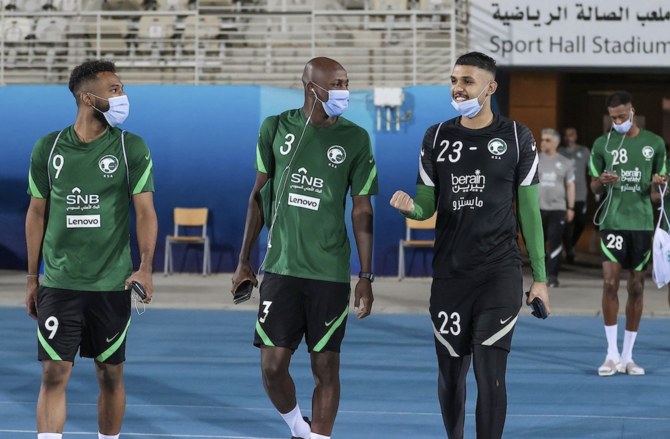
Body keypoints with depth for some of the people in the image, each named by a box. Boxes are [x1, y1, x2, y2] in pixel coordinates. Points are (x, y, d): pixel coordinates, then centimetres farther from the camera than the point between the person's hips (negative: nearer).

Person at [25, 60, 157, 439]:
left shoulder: (132, 149, 1)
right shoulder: (48, 148, 4)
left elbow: (145, 211, -4)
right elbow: (37, 213, 11)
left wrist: (146, 267, -19)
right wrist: (33, 278, 10)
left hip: (112, 284, 0)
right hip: (59, 282, 0)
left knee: (111, 375, 6)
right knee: (54, 374, -7)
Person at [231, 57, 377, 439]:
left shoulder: (355, 139, -1)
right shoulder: (276, 129, 3)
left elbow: (362, 212, 2)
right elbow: (260, 195, 12)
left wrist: (366, 277, -2)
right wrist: (244, 261, 12)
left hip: (330, 274, -1)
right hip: (280, 267, 1)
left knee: (326, 368, 1)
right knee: (273, 366, -2)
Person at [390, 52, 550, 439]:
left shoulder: (517, 137, 1)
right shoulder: (437, 137, 7)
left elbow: (529, 210, 4)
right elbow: (427, 207, 10)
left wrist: (540, 277, 1)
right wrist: (410, 207, -15)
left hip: (500, 273, -3)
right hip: (449, 273, 3)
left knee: (490, 374, -10)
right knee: (450, 373, 8)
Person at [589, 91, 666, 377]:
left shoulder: (655, 143, 6)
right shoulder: (602, 144, 4)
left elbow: (661, 179, 14)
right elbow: (593, 186, 9)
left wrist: (659, 181, -9)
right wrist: (602, 181, -14)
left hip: (642, 222, 1)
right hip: (613, 221, -1)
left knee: (636, 288, 3)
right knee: (610, 282, -12)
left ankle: (628, 357, 11)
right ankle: (612, 354, -6)